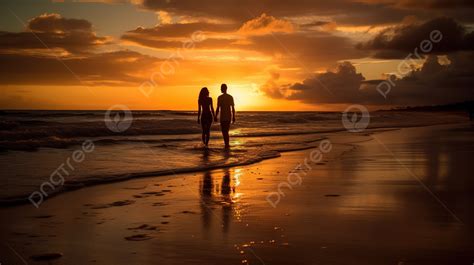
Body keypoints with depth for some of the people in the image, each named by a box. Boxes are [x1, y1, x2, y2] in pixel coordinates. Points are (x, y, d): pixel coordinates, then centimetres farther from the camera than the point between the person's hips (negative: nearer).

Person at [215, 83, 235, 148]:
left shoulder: (220, 97, -9)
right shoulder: (230, 97, 4)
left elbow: (218, 108, -11)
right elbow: (233, 108, 3)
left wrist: (215, 117, -3)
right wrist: (233, 117, 10)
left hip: (223, 116, -5)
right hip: (229, 116, 5)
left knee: (224, 131, 0)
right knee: (226, 130, 16)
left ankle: (227, 144, -8)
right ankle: (227, 143, 17)